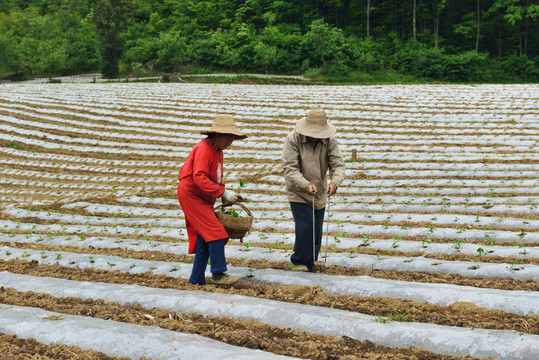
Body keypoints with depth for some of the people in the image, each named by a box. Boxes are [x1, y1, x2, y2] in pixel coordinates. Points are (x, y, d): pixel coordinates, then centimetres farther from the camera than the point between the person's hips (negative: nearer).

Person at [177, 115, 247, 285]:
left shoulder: (218, 151, 14)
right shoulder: (203, 149, -17)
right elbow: (199, 178, -27)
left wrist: (226, 195, 4)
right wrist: (223, 193, -26)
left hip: (204, 198, 10)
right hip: (191, 195, -10)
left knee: (204, 238, 7)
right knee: (216, 232, -16)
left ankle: (197, 279, 12)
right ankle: (218, 274, -12)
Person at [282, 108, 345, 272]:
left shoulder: (329, 141, -8)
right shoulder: (293, 139, -18)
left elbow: (338, 164, -12)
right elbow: (290, 168, -22)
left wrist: (335, 181, -34)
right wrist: (305, 184, -37)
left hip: (320, 193, 4)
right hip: (298, 193, -4)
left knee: (316, 232, 10)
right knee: (305, 227, -14)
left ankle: (310, 262, 30)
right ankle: (301, 264, 2)